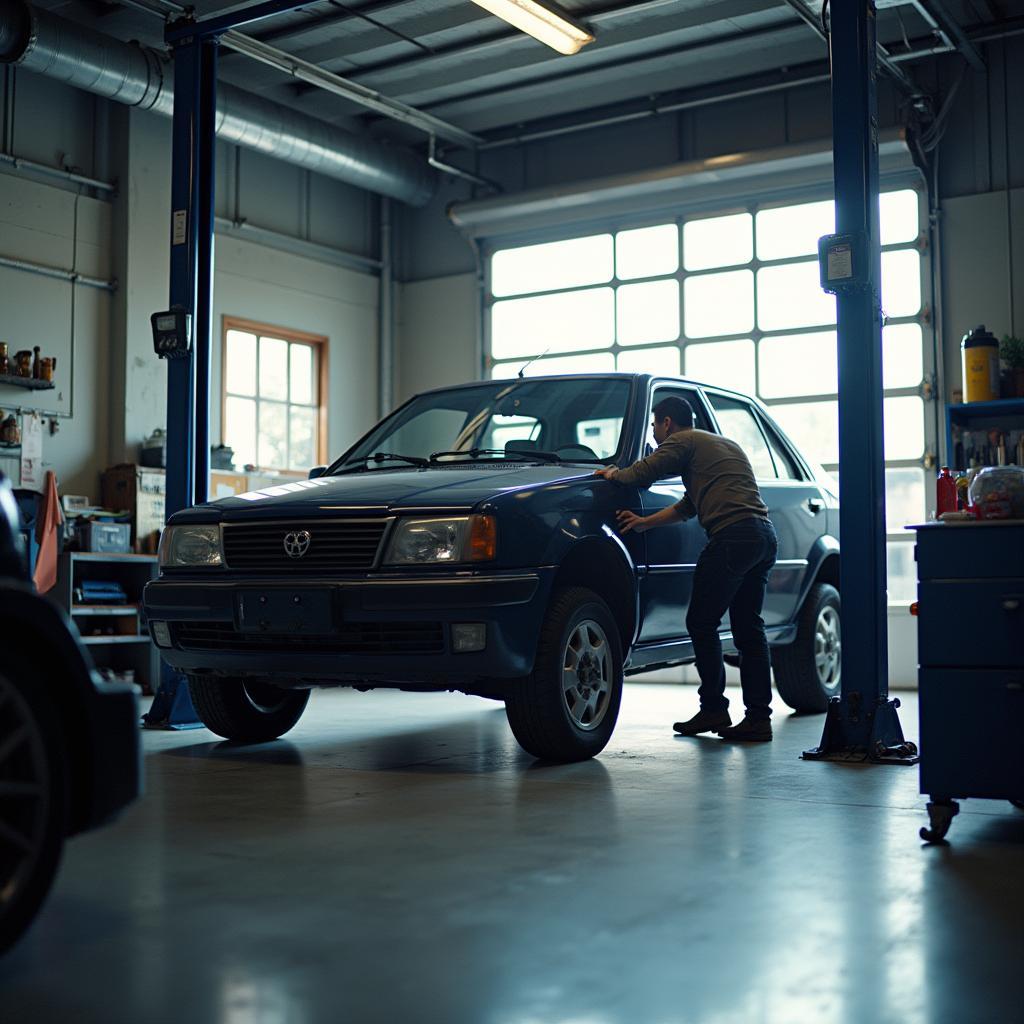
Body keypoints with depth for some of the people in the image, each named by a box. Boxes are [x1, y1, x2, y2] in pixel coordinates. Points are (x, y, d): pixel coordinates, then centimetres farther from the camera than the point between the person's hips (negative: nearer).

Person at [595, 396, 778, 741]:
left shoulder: (681, 441, 4)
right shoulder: (726, 444, 31)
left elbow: (641, 474, -2)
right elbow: (689, 506, 28)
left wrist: (612, 473, 20)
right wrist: (645, 522, 21)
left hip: (732, 537, -9)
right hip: (766, 537, 9)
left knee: (702, 623, 0)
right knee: (748, 628, 10)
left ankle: (713, 708, 3)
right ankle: (758, 717, 8)